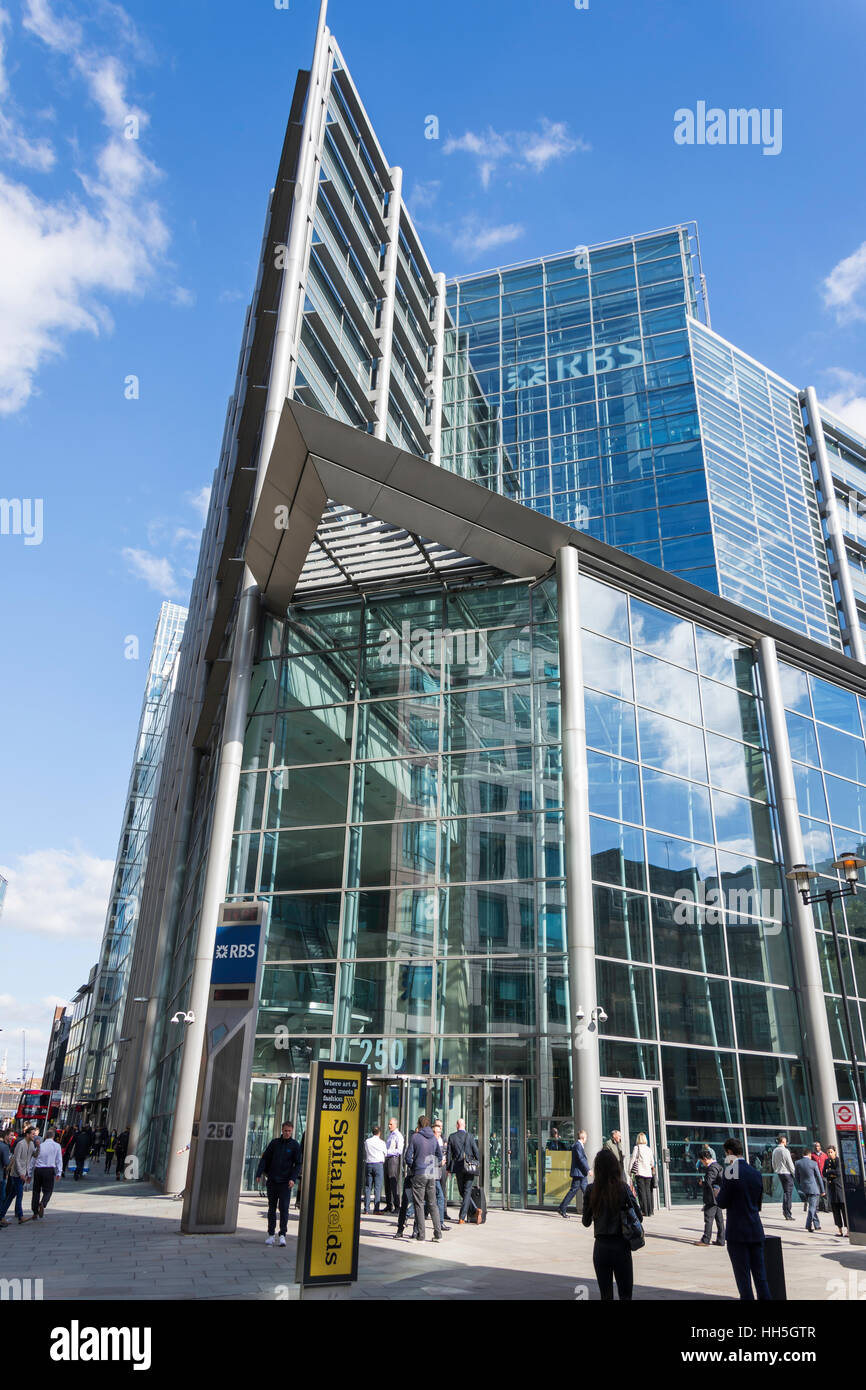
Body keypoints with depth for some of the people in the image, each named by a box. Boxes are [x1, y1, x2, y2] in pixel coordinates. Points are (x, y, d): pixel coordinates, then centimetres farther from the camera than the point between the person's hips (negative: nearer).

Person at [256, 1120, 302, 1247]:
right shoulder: (274, 1143, 6)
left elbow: (298, 1164, 0)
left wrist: (293, 1178, -12)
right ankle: (271, 1234, 18)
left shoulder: (295, 1145, 0)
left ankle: (282, 1234, 2)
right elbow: (265, 1158, 7)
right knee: (271, 1208, 9)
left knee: (284, 1208, -6)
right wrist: (259, 1173, -5)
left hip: (285, 1183, -3)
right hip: (272, 1181, 3)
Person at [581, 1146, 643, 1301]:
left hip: (600, 1247, 2)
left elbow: (586, 1222, 2)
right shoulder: (623, 1188, -10)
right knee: (625, 1295, 10)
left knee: (606, 1295, 14)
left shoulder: (591, 1189, -6)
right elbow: (638, 1217, -5)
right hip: (621, 1246, -1)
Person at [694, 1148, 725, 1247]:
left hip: (712, 1198, -10)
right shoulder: (718, 1166, 12)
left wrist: (702, 1182, -7)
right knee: (719, 1219, 12)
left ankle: (705, 1240, 1)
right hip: (718, 1197, 10)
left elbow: (708, 1182, -26)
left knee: (708, 1218, -4)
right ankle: (721, 1239, 17)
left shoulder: (712, 1168, -19)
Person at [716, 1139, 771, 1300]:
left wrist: (719, 1193, 8)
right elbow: (759, 1203, 12)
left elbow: (723, 1204, -11)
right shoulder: (756, 1173, 5)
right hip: (756, 1231, 6)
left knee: (743, 1275, 3)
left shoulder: (730, 1173, -13)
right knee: (760, 1274, 13)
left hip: (737, 1232, -6)